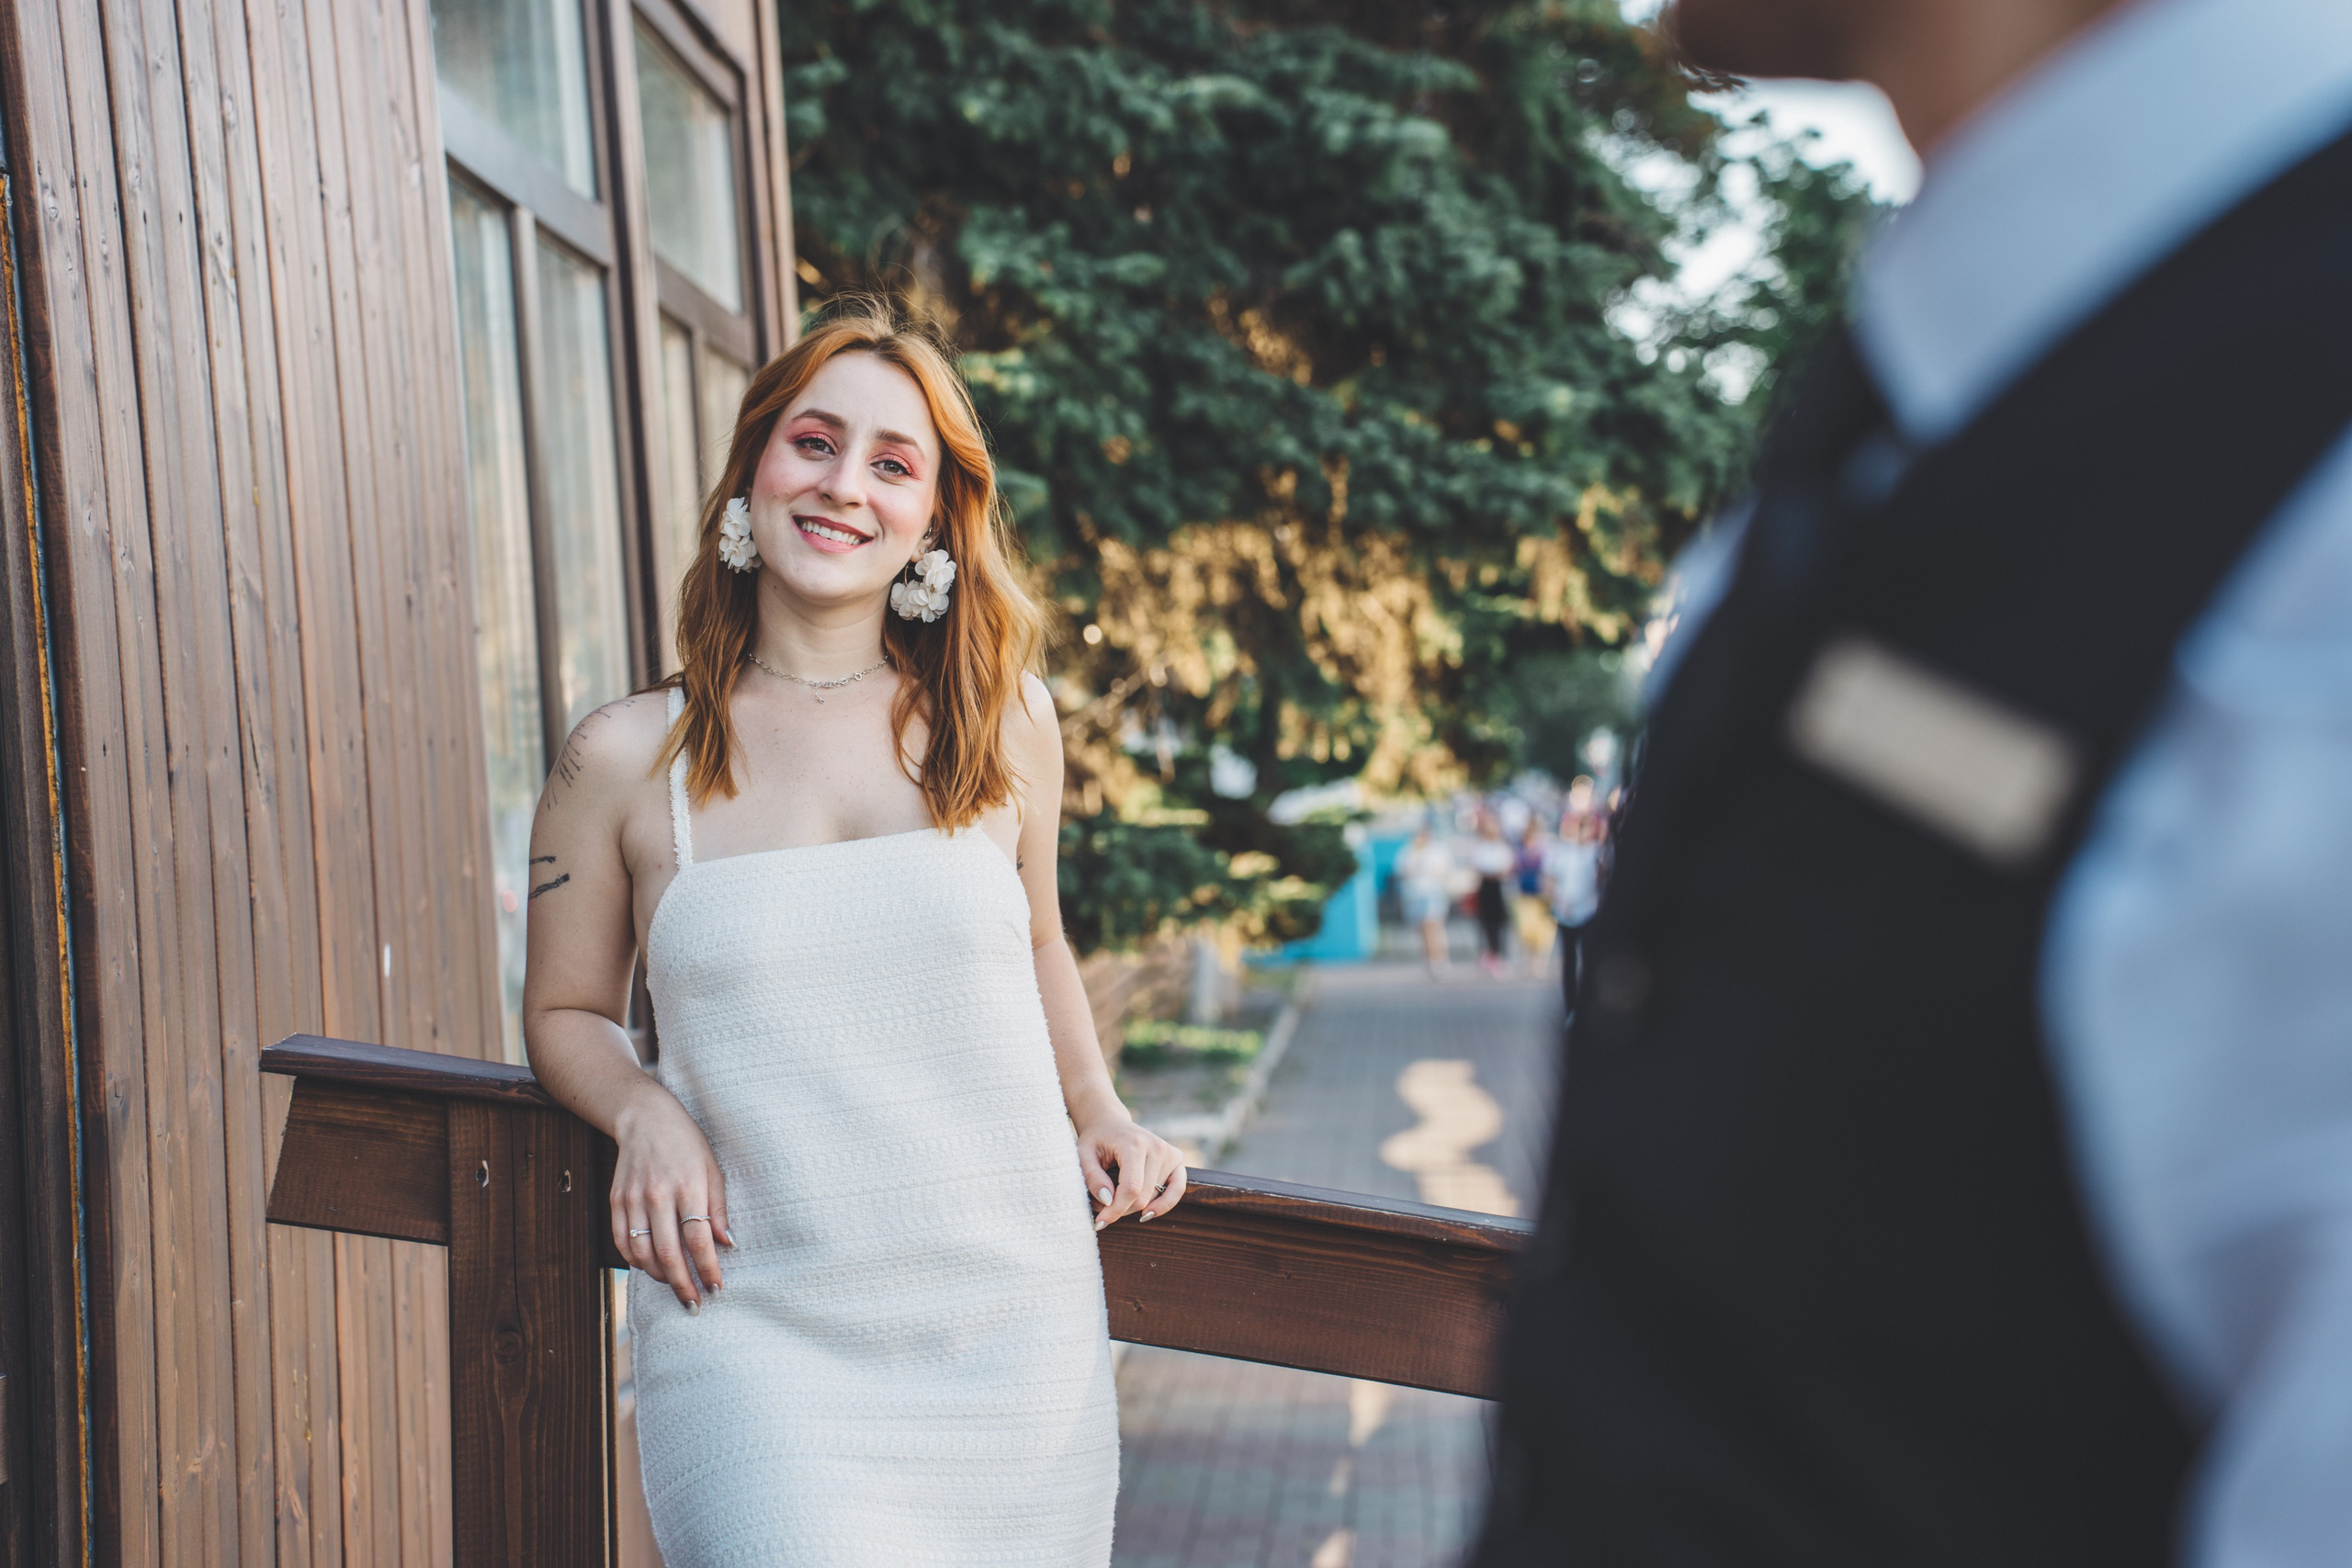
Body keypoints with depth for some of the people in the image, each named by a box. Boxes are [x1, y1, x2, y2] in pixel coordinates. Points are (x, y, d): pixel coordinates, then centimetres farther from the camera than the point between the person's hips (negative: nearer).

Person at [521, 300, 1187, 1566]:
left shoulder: (1003, 723, 7)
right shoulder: (622, 761, 1)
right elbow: (565, 1009, 13)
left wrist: (1097, 1112, 8)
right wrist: (646, 1114, -6)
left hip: (1012, 1326, 3)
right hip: (757, 1332, -2)